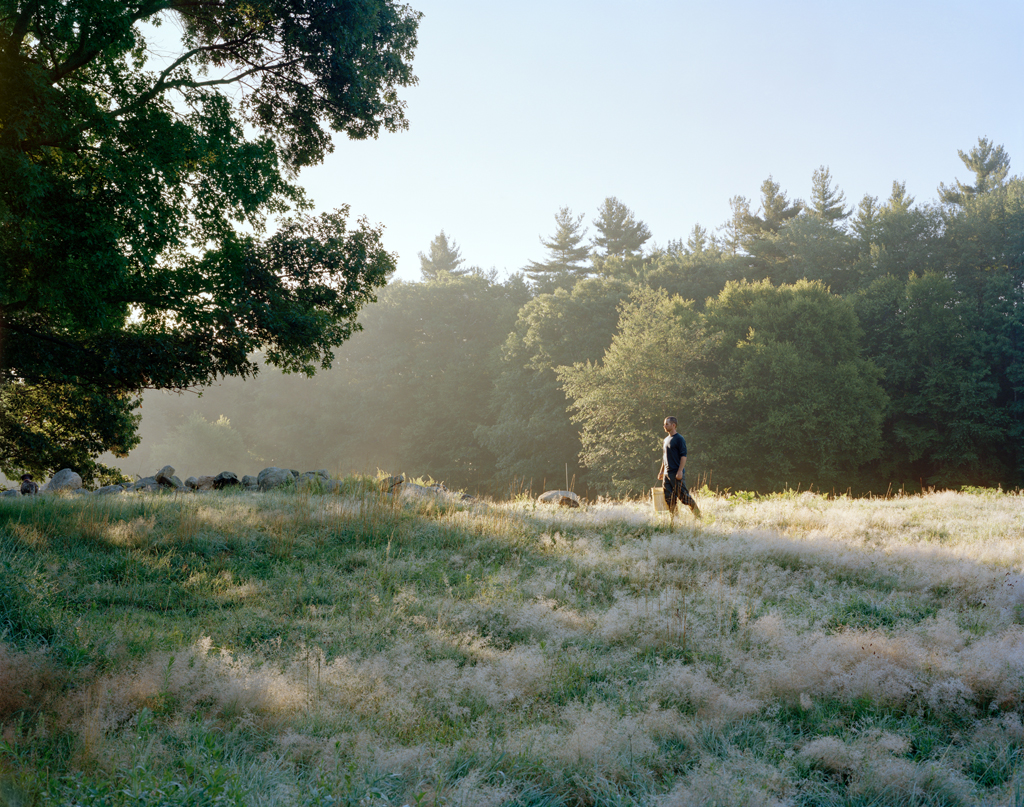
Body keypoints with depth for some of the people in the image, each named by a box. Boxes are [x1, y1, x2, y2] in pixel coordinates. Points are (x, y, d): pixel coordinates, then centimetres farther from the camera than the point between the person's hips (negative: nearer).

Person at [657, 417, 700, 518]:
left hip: (676, 473, -8)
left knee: (682, 495, -6)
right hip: (667, 473, 8)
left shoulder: (679, 439, -8)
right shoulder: (666, 440, 16)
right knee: (668, 497, 5)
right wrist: (661, 471, 21)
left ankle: (697, 513, 5)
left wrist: (680, 471, -21)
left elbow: (683, 456, -14)